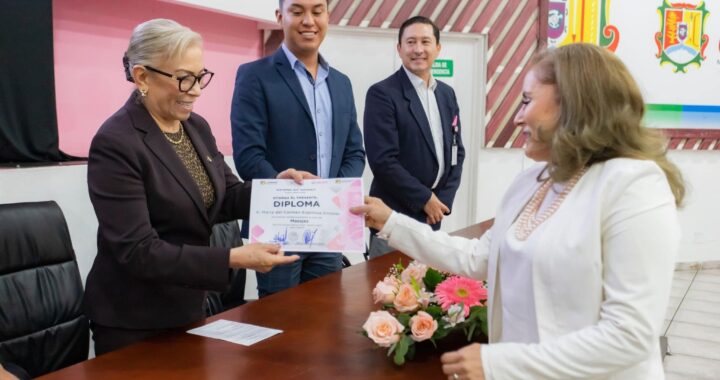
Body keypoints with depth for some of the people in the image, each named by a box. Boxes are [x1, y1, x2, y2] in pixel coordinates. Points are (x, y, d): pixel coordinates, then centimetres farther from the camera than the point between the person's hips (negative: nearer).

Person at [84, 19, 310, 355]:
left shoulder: (197, 127, 1)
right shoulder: (115, 144, -22)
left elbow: (223, 198, 7)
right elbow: (138, 251, -26)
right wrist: (234, 259, -31)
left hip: (188, 306, 7)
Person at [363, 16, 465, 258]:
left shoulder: (446, 94, 10)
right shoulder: (382, 93, -10)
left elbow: (456, 151, 12)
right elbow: (382, 160, -16)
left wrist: (443, 200, -1)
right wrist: (424, 198, -11)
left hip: (433, 214, 6)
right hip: (395, 215, -6)